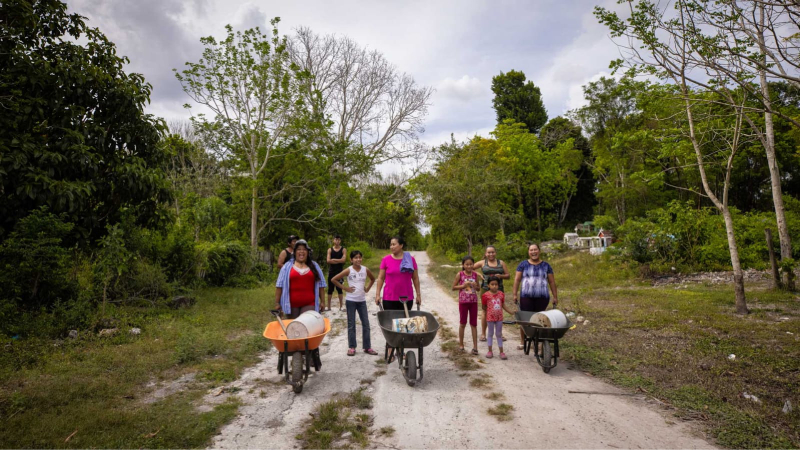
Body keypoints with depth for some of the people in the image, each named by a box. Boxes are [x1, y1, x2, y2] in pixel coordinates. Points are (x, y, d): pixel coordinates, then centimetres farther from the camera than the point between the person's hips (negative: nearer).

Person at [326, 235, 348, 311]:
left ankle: (340, 306, 8)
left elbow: (344, 260, -14)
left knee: (339, 289, 1)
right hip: (331, 271, 2)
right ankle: (328, 306, 12)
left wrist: (333, 260, -10)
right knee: (330, 289, 5)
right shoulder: (330, 250, 5)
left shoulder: (343, 250, 1)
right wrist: (339, 261, -12)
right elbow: (328, 260, -9)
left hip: (340, 272, -2)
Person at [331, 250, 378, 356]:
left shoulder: (365, 270, 0)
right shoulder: (348, 271, -9)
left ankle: (367, 347, 14)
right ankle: (352, 347, 14)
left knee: (366, 324, 5)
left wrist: (367, 288, 5)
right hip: (351, 300, -3)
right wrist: (345, 288, -10)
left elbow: (373, 279, 19)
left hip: (362, 300, 3)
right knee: (351, 325, 5)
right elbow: (333, 279, -9)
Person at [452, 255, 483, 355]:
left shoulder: (475, 274, 2)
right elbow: (453, 287, -4)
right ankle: (461, 344, 22)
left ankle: (475, 346, 10)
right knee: (462, 323, 9)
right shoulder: (460, 274, -6)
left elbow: (478, 288, 12)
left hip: (473, 301, 2)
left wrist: (475, 286, -10)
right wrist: (463, 285, -17)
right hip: (463, 301, -2)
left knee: (474, 324, 6)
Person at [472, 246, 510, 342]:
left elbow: (508, 275, 10)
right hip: (486, 290, -1)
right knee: (485, 311, 6)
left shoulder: (501, 263, 10)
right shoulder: (482, 263, 5)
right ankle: (483, 333, 15)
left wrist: (501, 276, -10)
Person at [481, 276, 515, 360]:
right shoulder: (486, 295, -10)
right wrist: (484, 317, 2)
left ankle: (501, 352, 16)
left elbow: (503, 305, 10)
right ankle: (490, 351, 21)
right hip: (490, 317, -2)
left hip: (499, 317, 2)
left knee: (499, 334, 10)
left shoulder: (501, 294, 0)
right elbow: (484, 307, -1)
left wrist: (511, 312, 8)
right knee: (490, 333, 11)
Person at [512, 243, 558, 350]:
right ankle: (522, 342, 10)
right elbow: (517, 280, 4)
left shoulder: (546, 266, 10)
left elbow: (552, 282, 10)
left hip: (542, 297, 1)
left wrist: (555, 297, 7)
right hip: (526, 297, -1)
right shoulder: (523, 264, 6)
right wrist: (515, 294, -2)